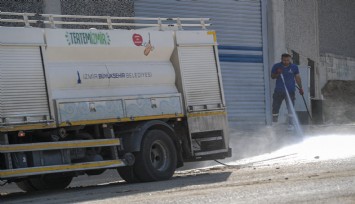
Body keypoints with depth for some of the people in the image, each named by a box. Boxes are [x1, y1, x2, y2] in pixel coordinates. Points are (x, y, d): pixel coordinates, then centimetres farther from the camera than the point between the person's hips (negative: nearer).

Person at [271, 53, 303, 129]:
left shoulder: (294, 67, 2)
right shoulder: (276, 66, 1)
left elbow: (297, 77, 8)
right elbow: (272, 76, 4)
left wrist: (300, 88, 3)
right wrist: (278, 74, -16)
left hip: (290, 91, -1)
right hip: (278, 91, 1)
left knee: (290, 108, -1)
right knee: (275, 108, 5)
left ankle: (290, 124, 6)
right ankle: (274, 123, 17)